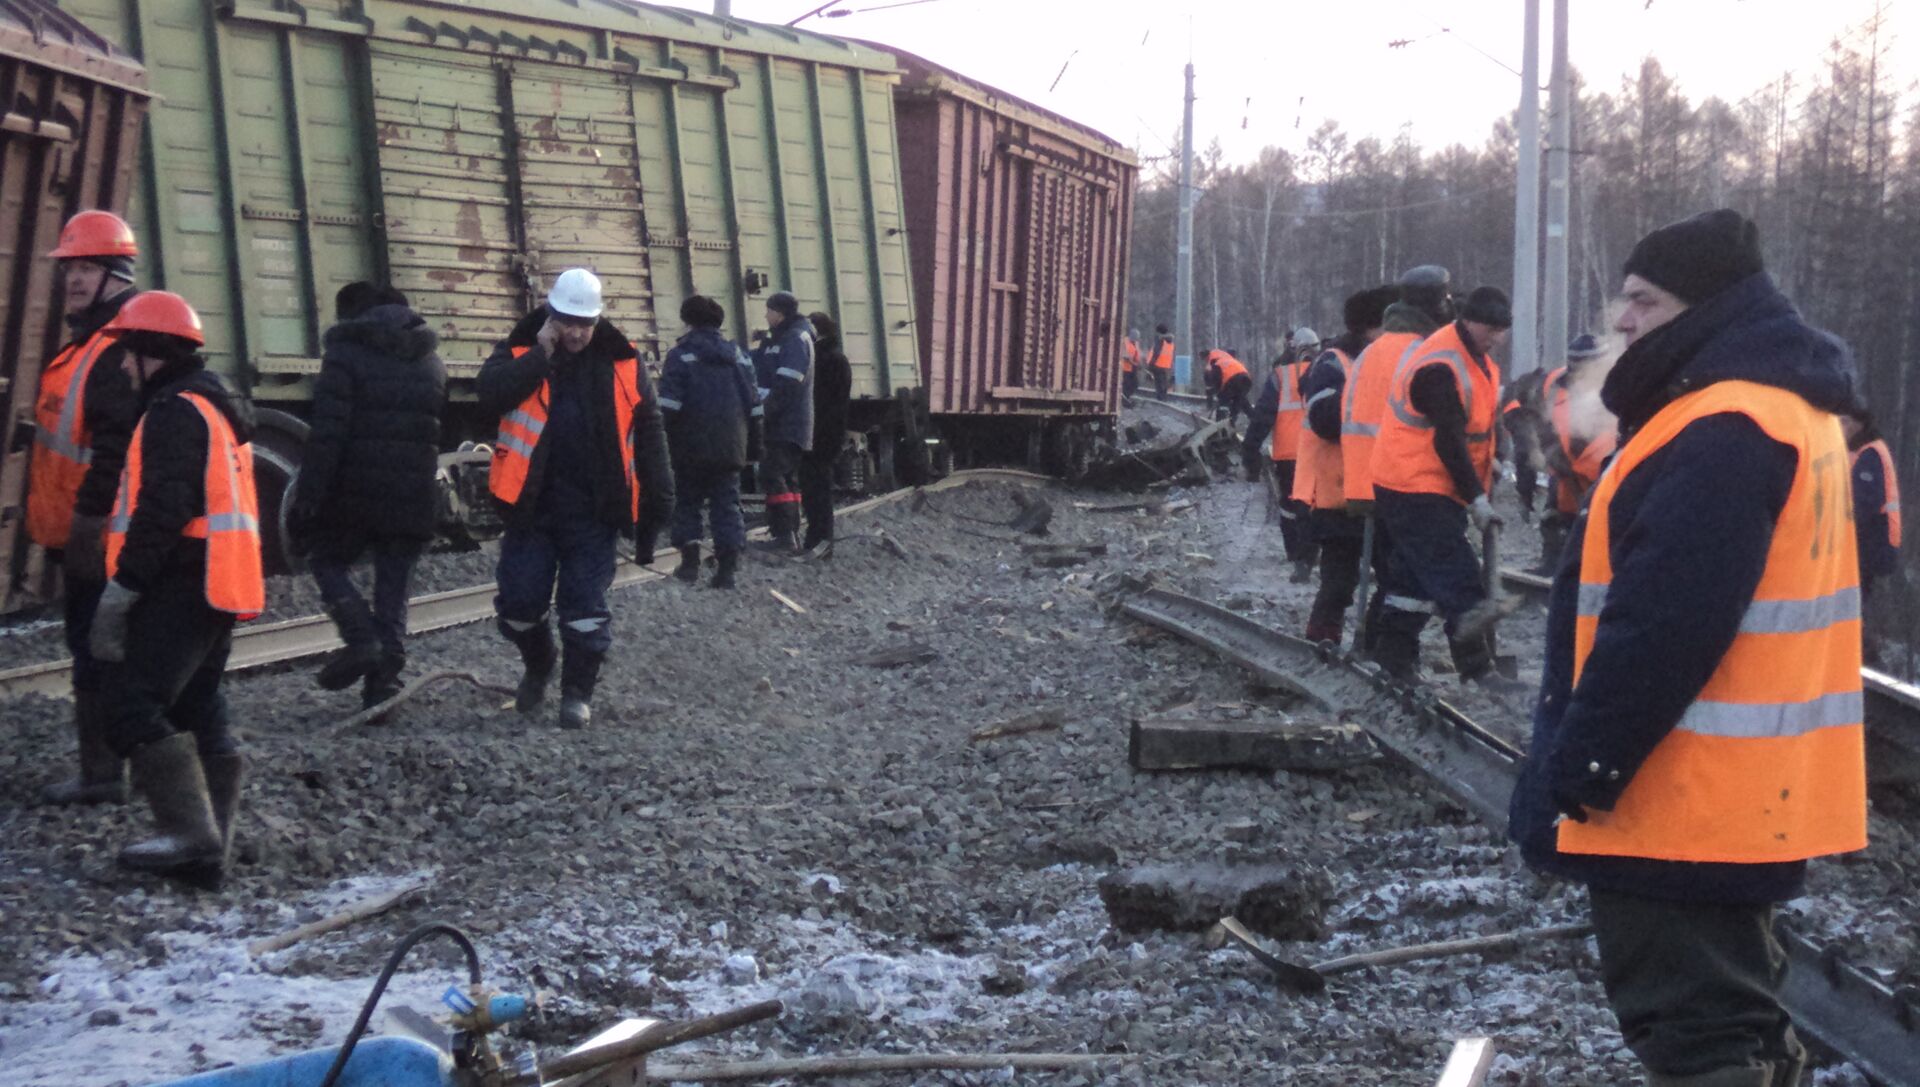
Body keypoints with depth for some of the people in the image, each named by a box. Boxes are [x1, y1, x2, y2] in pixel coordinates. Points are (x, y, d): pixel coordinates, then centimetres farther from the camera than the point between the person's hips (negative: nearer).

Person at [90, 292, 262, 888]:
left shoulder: (176, 411, -12)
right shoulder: (218, 407, 21)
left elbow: (162, 512, -22)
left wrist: (120, 591, -21)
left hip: (180, 589, -10)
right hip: (216, 589, 10)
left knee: (133, 703, -11)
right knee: (198, 710, 13)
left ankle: (189, 833, -17)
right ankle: (210, 846, 13)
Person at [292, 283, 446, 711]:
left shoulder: (346, 354, -6)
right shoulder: (431, 361, 16)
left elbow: (327, 433, -14)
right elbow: (441, 432, 18)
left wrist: (308, 495, -15)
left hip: (356, 492, -5)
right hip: (413, 496, 5)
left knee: (327, 561, 13)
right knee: (393, 587, 9)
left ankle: (361, 639, -8)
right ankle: (384, 681, 4)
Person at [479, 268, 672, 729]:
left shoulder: (623, 366, 3)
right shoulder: (518, 353, 2)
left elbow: (649, 437, 5)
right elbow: (489, 394, -18)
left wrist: (657, 503, 2)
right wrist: (542, 354, -17)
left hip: (593, 511, 0)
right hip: (532, 505, 1)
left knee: (585, 607, 0)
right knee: (519, 602, 4)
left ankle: (578, 692, 14)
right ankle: (537, 667, 32)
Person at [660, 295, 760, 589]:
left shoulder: (681, 355, -4)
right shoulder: (738, 355, 11)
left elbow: (669, 405, -12)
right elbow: (754, 405, 12)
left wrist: (663, 445, -9)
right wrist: (753, 448, 17)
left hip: (691, 447, -3)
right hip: (730, 448, 3)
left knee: (687, 501, 11)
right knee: (727, 504, 4)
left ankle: (690, 559, 4)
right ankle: (727, 567, -5)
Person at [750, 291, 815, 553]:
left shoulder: (796, 339, -12)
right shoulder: (779, 339, 19)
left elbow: (786, 384, -21)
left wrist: (766, 409, -21)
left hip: (787, 424, -10)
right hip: (783, 424, 10)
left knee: (772, 475, -15)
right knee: (788, 478, 13)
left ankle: (786, 534, -17)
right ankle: (791, 534, 19)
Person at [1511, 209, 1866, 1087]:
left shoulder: (1723, 432, -21)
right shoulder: (1781, 407, 14)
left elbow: (1664, 626, -27)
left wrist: (1579, 767, -21)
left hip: (1680, 798, -11)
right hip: (1740, 792, 11)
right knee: (1732, 1015, 21)